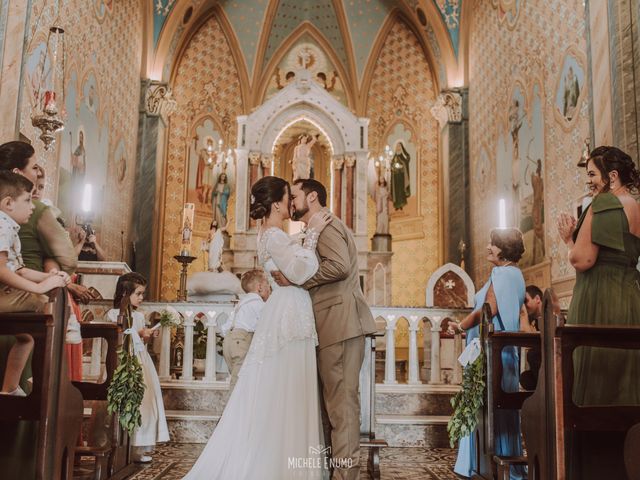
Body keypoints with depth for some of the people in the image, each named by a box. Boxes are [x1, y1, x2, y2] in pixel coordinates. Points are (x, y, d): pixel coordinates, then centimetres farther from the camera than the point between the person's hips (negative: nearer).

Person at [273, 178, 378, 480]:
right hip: (335, 323, 10)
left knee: (341, 398, -7)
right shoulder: (325, 226, 26)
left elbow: (339, 265, -22)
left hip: (340, 322, -10)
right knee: (333, 397, 13)